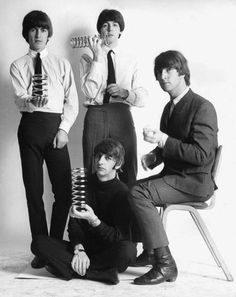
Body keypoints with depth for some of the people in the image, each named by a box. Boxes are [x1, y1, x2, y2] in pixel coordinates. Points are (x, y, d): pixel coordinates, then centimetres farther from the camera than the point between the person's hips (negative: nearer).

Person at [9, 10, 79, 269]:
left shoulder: (62, 64, 12)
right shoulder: (18, 66, 8)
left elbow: (72, 100, 6)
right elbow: (19, 100, -7)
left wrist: (64, 128, -7)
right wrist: (30, 102, -31)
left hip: (56, 126, 1)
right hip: (30, 127, -1)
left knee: (64, 189, -3)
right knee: (33, 191, 2)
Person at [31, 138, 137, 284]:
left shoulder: (122, 192, -9)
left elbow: (120, 237, -15)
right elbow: (74, 222, 2)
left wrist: (93, 220, -30)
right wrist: (79, 248, -17)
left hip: (109, 251, -4)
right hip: (85, 247, 4)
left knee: (128, 250, -38)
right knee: (39, 243, -17)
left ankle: (73, 269, -24)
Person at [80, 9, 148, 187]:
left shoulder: (130, 61, 14)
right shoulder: (88, 58, 8)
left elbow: (142, 98, 9)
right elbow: (90, 91, -8)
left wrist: (125, 93, -12)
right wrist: (98, 56, -8)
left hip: (122, 117, 2)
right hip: (96, 116, -2)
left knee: (128, 173, 3)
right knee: (94, 173, 1)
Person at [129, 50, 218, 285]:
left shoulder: (202, 107, -15)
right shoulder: (170, 107, 12)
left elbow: (201, 155, -23)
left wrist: (163, 140, -25)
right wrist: (154, 156, 1)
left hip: (196, 182, -9)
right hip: (174, 175, 10)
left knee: (138, 193, -24)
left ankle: (164, 264, -21)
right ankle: (149, 252, 25)